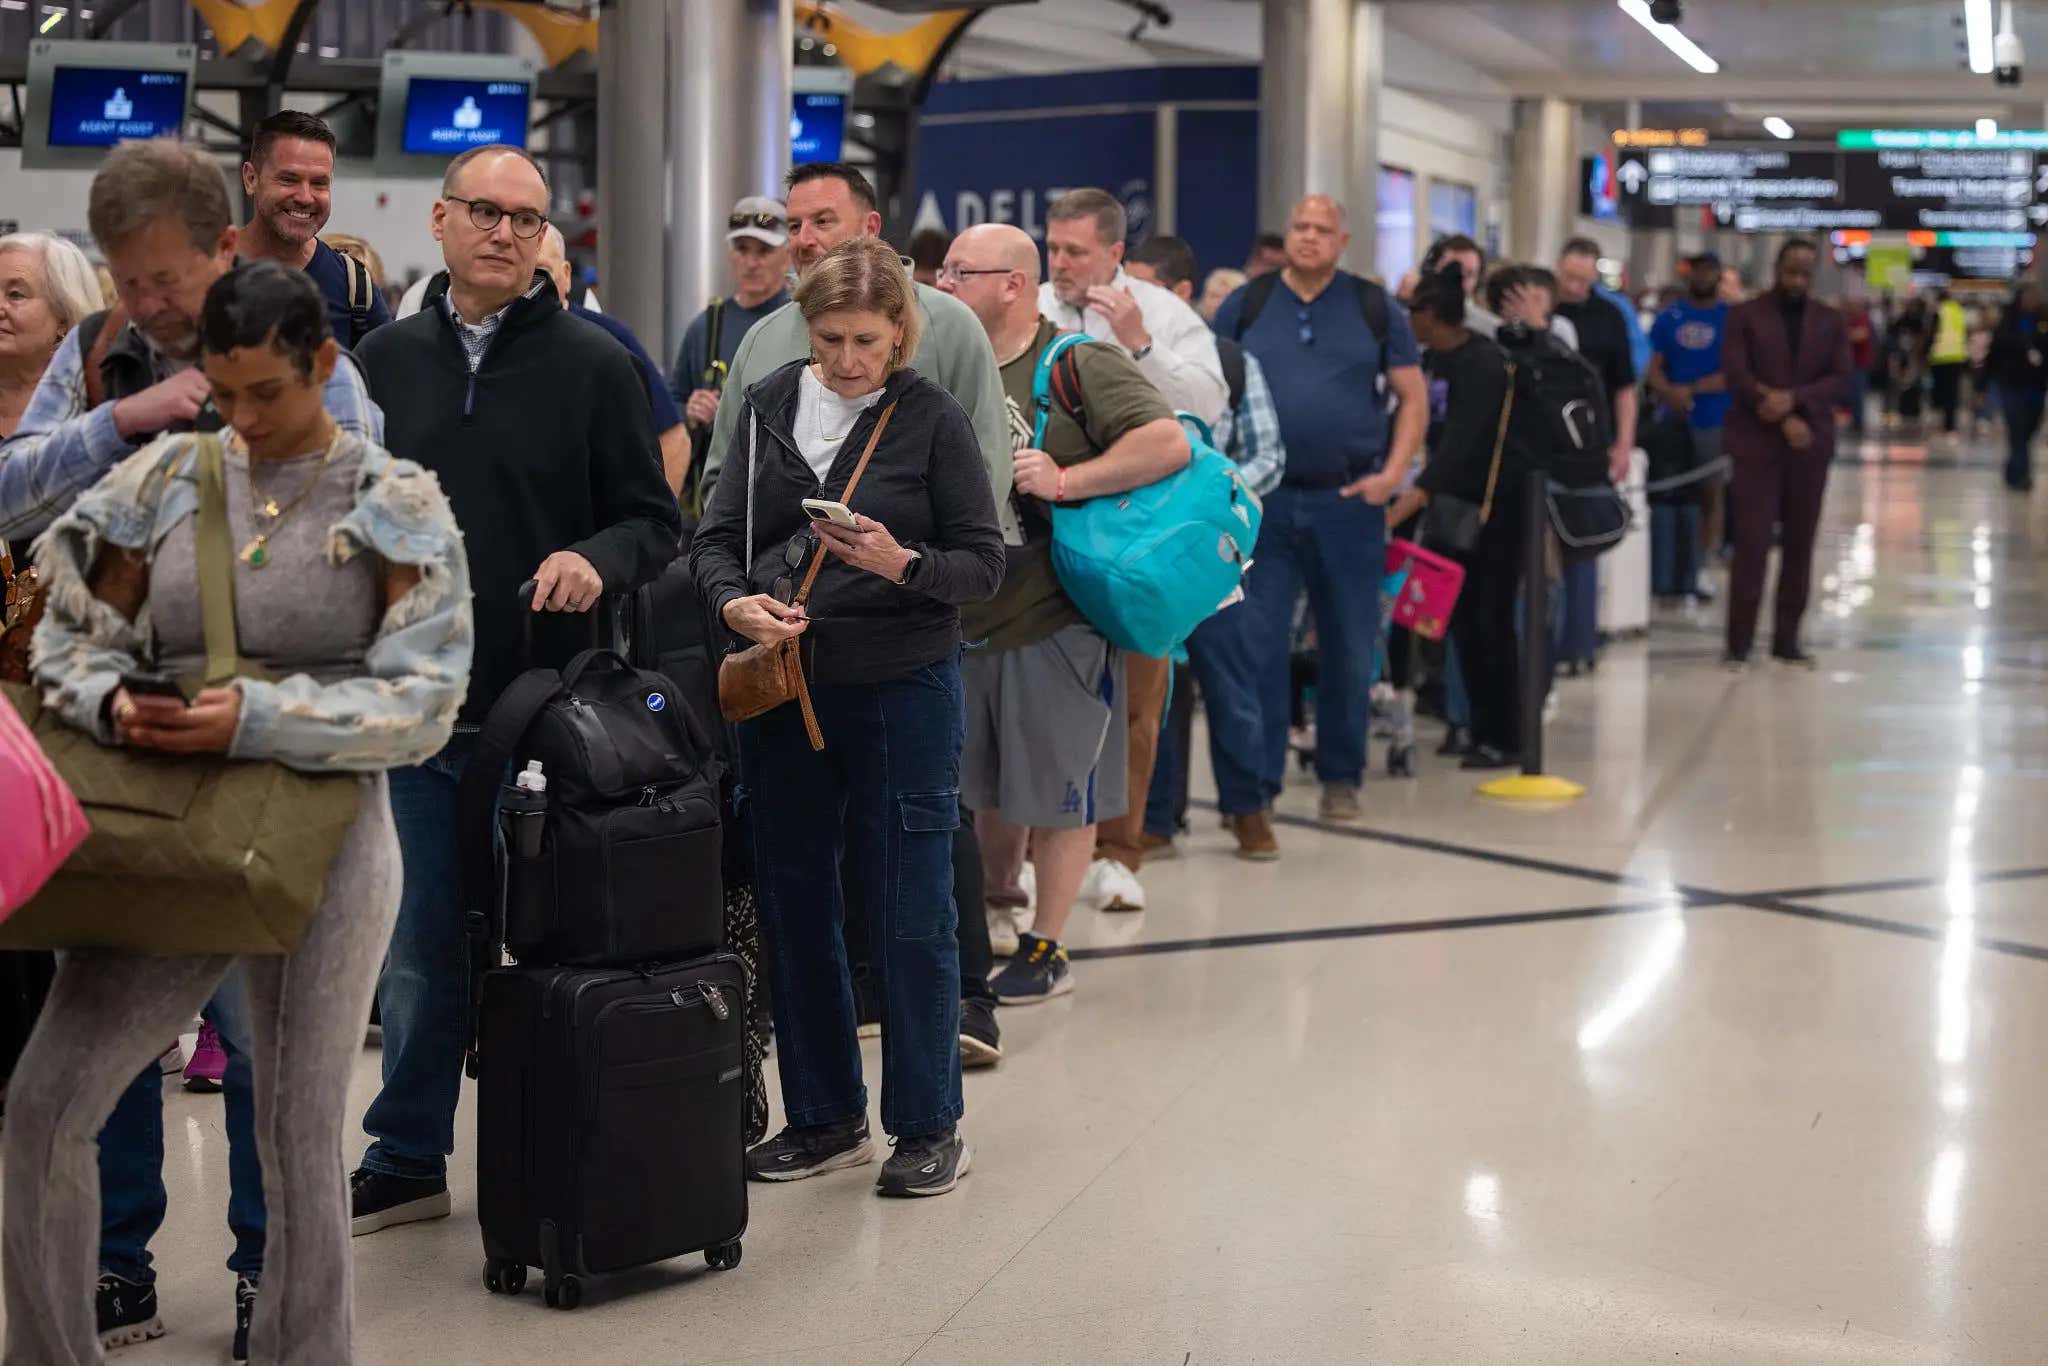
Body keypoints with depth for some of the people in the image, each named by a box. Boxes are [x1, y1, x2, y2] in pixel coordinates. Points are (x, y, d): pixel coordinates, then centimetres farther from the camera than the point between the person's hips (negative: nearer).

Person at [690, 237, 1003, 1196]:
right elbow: (715, 536, 6)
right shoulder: (768, 406, 6)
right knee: (794, 907, 10)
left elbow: (984, 562, -5)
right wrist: (735, 603, -14)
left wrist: (903, 564, -24)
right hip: (782, 685, 4)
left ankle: (929, 1126, 13)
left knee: (911, 915, 0)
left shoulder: (932, 419, -4)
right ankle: (825, 1118, 23)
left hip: (902, 686, -4)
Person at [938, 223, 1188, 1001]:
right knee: (985, 790, 17)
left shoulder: (1079, 365, -9)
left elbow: (1169, 443, -19)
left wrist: (1066, 481, -23)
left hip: (1055, 623, -6)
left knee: (1056, 794, 3)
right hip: (962, 620, 6)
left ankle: (1046, 948, 15)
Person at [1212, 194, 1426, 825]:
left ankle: (1341, 778, 19)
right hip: (1262, 501, 0)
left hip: (1348, 501, 0)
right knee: (1255, 644, -3)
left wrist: (1393, 472, -4)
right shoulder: (1244, 307, 6)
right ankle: (1256, 780, 4)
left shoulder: (1374, 310, 5)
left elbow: (1413, 396, 8)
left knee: (1350, 647, 6)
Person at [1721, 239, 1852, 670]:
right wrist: (1782, 418, -13)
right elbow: (1735, 374, -7)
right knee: (1752, 542, -8)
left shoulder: (1830, 322, 11)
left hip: (1810, 443, 3)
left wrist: (1792, 399, -14)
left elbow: (1840, 379, 2)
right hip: (1756, 441, -3)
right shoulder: (1745, 316, 2)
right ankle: (1739, 644, -6)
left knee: (1800, 544, 5)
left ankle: (1788, 639, 12)